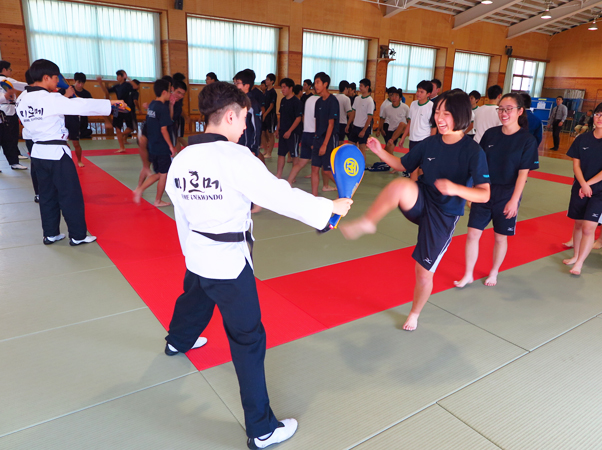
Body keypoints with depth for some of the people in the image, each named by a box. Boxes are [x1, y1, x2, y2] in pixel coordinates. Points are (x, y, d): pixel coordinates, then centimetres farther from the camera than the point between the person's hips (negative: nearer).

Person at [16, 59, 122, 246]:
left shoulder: (22, 100, 6)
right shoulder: (51, 99, -17)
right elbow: (82, 105, -19)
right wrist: (111, 102, -12)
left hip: (38, 152, 8)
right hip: (56, 153, -8)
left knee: (47, 195, 16)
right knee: (71, 195, 2)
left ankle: (50, 234, 24)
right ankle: (78, 235, 10)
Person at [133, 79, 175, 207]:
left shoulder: (152, 105, 9)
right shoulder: (163, 108, -16)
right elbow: (163, 129, -19)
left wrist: (170, 104, 8)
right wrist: (171, 146, -13)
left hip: (152, 147, 8)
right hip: (162, 148, -8)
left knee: (158, 174, 20)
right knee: (164, 175, 7)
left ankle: (140, 189, 9)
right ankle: (158, 201, 16)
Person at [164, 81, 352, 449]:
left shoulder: (182, 159, 0)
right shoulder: (236, 158, -22)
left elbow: (181, 213, 11)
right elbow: (282, 196, -22)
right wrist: (331, 207, -10)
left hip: (197, 257, 8)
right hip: (230, 264, -8)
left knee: (194, 300, 37)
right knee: (248, 341, 1)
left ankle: (178, 342, 69)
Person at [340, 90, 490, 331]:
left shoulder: (473, 152, -14)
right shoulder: (429, 143, -1)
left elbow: (484, 195, -17)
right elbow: (403, 165, 12)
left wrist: (455, 189, -36)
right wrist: (380, 152, -5)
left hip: (443, 216, -2)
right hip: (419, 203, 3)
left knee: (424, 272, 6)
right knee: (400, 185, -34)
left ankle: (414, 315, 33)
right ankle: (365, 223, -21)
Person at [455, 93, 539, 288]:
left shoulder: (527, 140, -9)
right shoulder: (490, 134, 0)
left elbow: (523, 173, -11)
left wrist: (514, 200, -17)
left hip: (507, 195, -2)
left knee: (500, 237, 11)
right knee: (472, 234, 1)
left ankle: (494, 272, 33)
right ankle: (468, 275, 15)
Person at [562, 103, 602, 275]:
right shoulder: (582, 139, 2)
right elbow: (576, 164, 1)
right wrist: (583, 184, -11)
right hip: (580, 188, 3)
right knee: (578, 223, 12)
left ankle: (579, 263, 0)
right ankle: (576, 256, 28)